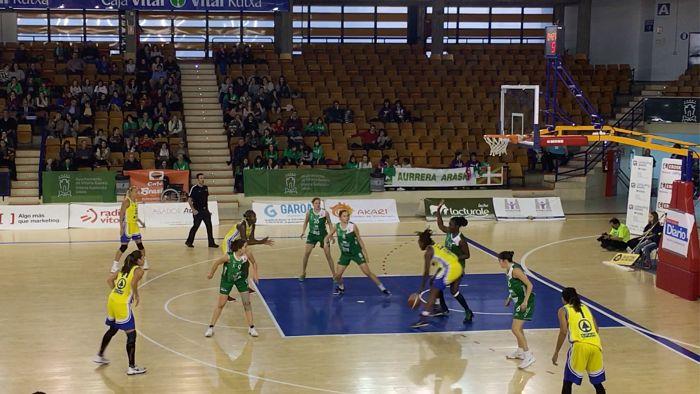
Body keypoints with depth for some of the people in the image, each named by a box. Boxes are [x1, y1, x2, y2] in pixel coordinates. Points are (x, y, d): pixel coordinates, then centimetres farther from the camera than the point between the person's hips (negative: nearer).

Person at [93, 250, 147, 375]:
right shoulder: (138, 270, -5)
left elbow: (109, 280, 14)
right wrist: (137, 296, -7)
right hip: (122, 304, -8)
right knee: (131, 334, -1)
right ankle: (132, 367, -2)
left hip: (112, 300, 8)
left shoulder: (124, 269, 17)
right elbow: (133, 283, -22)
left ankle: (99, 356, 43)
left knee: (112, 330, 28)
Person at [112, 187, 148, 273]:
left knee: (140, 243, 12)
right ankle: (115, 265, -2)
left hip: (135, 226, 8)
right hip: (128, 226, -8)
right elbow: (121, 214, -17)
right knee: (124, 246, -7)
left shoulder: (134, 202, 11)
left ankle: (144, 262, 24)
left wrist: (140, 222, 26)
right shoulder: (126, 201, -14)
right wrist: (121, 227, -21)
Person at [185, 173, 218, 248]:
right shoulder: (194, 188, -9)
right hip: (197, 211, -6)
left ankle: (211, 243, 7)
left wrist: (207, 209, 16)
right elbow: (189, 200, -9)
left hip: (205, 210, 6)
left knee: (209, 226, 3)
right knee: (195, 226, 0)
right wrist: (193, 210, -15)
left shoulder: (206, 187, 10)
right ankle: (189, 242, 14)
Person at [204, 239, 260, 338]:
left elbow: (254, 263, -5)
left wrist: (255, 274, -21)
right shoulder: (229, 257, -33)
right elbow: (217, 263, -15)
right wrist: (211, 274, 0)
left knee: (247, 303, 0)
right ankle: (211, 327, 16)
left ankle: (251, 328, 12)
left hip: (241, 279, 2)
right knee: (220, 304, 3)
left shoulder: (247, 255, -25)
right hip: (227, 280, -2)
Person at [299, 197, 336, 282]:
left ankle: (334, 274, 12)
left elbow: (329, 224, -2)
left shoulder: (325, 212, -13)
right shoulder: (309, 212, -8)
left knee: (328, 255, 0)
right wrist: (303, 232, -5)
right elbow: (306, 222, 7)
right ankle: (303, 274, 8)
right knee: (306, 253, -7)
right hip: (312, 234, 1)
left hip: (323, 234, -1)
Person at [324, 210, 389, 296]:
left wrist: (365, 253, -3)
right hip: (344, 254, 3)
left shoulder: (353, 226, -15)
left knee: (367, 272, -8)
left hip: (356, 253, -3)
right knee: (337, 275, 0)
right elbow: (328, 236, 7)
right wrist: (327, 240, -18)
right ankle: (341, 287, 32)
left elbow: (359, 239, -5)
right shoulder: (337, 227, -8)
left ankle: (382, 289, 0)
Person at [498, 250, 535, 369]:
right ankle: (520, 352, 39)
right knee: (518, 327, 22)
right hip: (518, 301, 10)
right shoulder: (508, 270, 9)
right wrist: (509, 298, 21)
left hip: (525, 301, -10)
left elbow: (529, 285, -22)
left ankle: (529, 356, -11)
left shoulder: (515, 270, -20)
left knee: (515, 329, -14)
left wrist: (525, 302, -25)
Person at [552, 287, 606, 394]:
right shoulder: (585, 308, 26)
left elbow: (563, 332, -1)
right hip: (596, 345, 4)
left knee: (568, 381, 9)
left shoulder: (563, 310, 12)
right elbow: (596, 328, 19)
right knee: (597, 381, 19)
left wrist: (556, 353, 3)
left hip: (580, 345, -4)